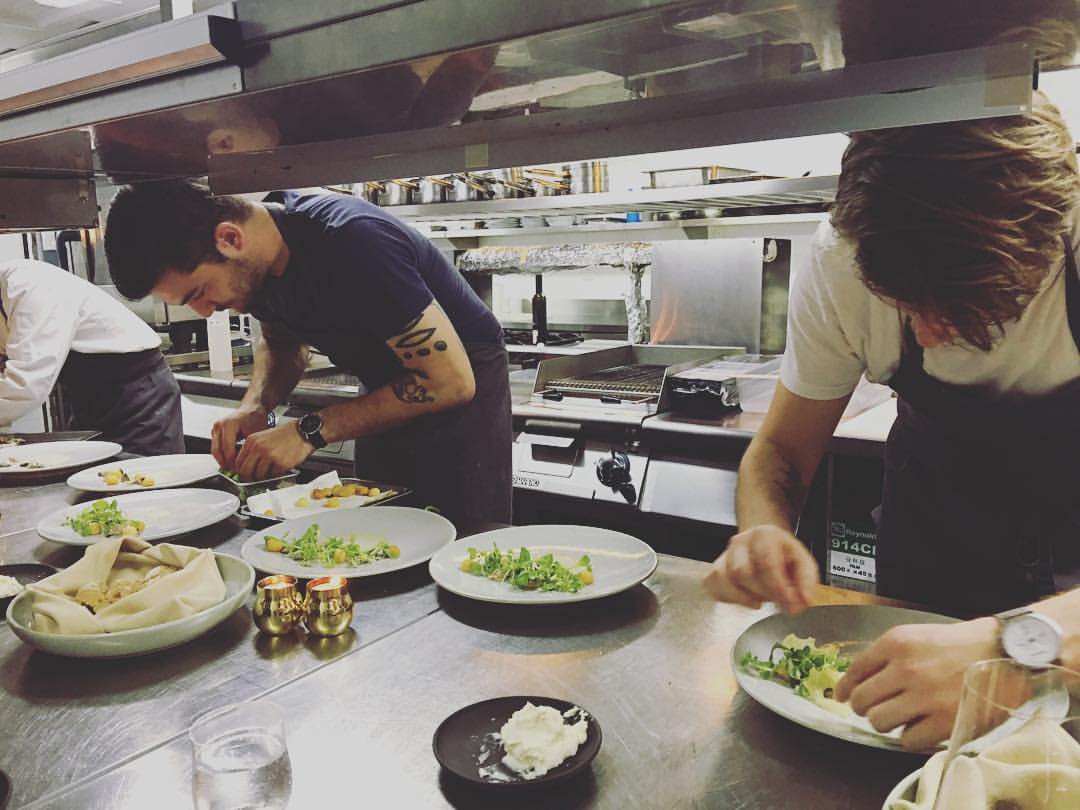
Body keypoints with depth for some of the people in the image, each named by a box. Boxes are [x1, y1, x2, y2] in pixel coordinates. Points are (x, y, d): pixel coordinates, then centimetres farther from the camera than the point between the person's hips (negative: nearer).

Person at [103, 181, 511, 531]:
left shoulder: (350, 243, -32)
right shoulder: (255, 265, -8)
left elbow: (451, 381, -31)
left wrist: (310, 432, -28)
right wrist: (255, 405, -9)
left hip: (462, 398, -7)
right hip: (392, 397, 7)